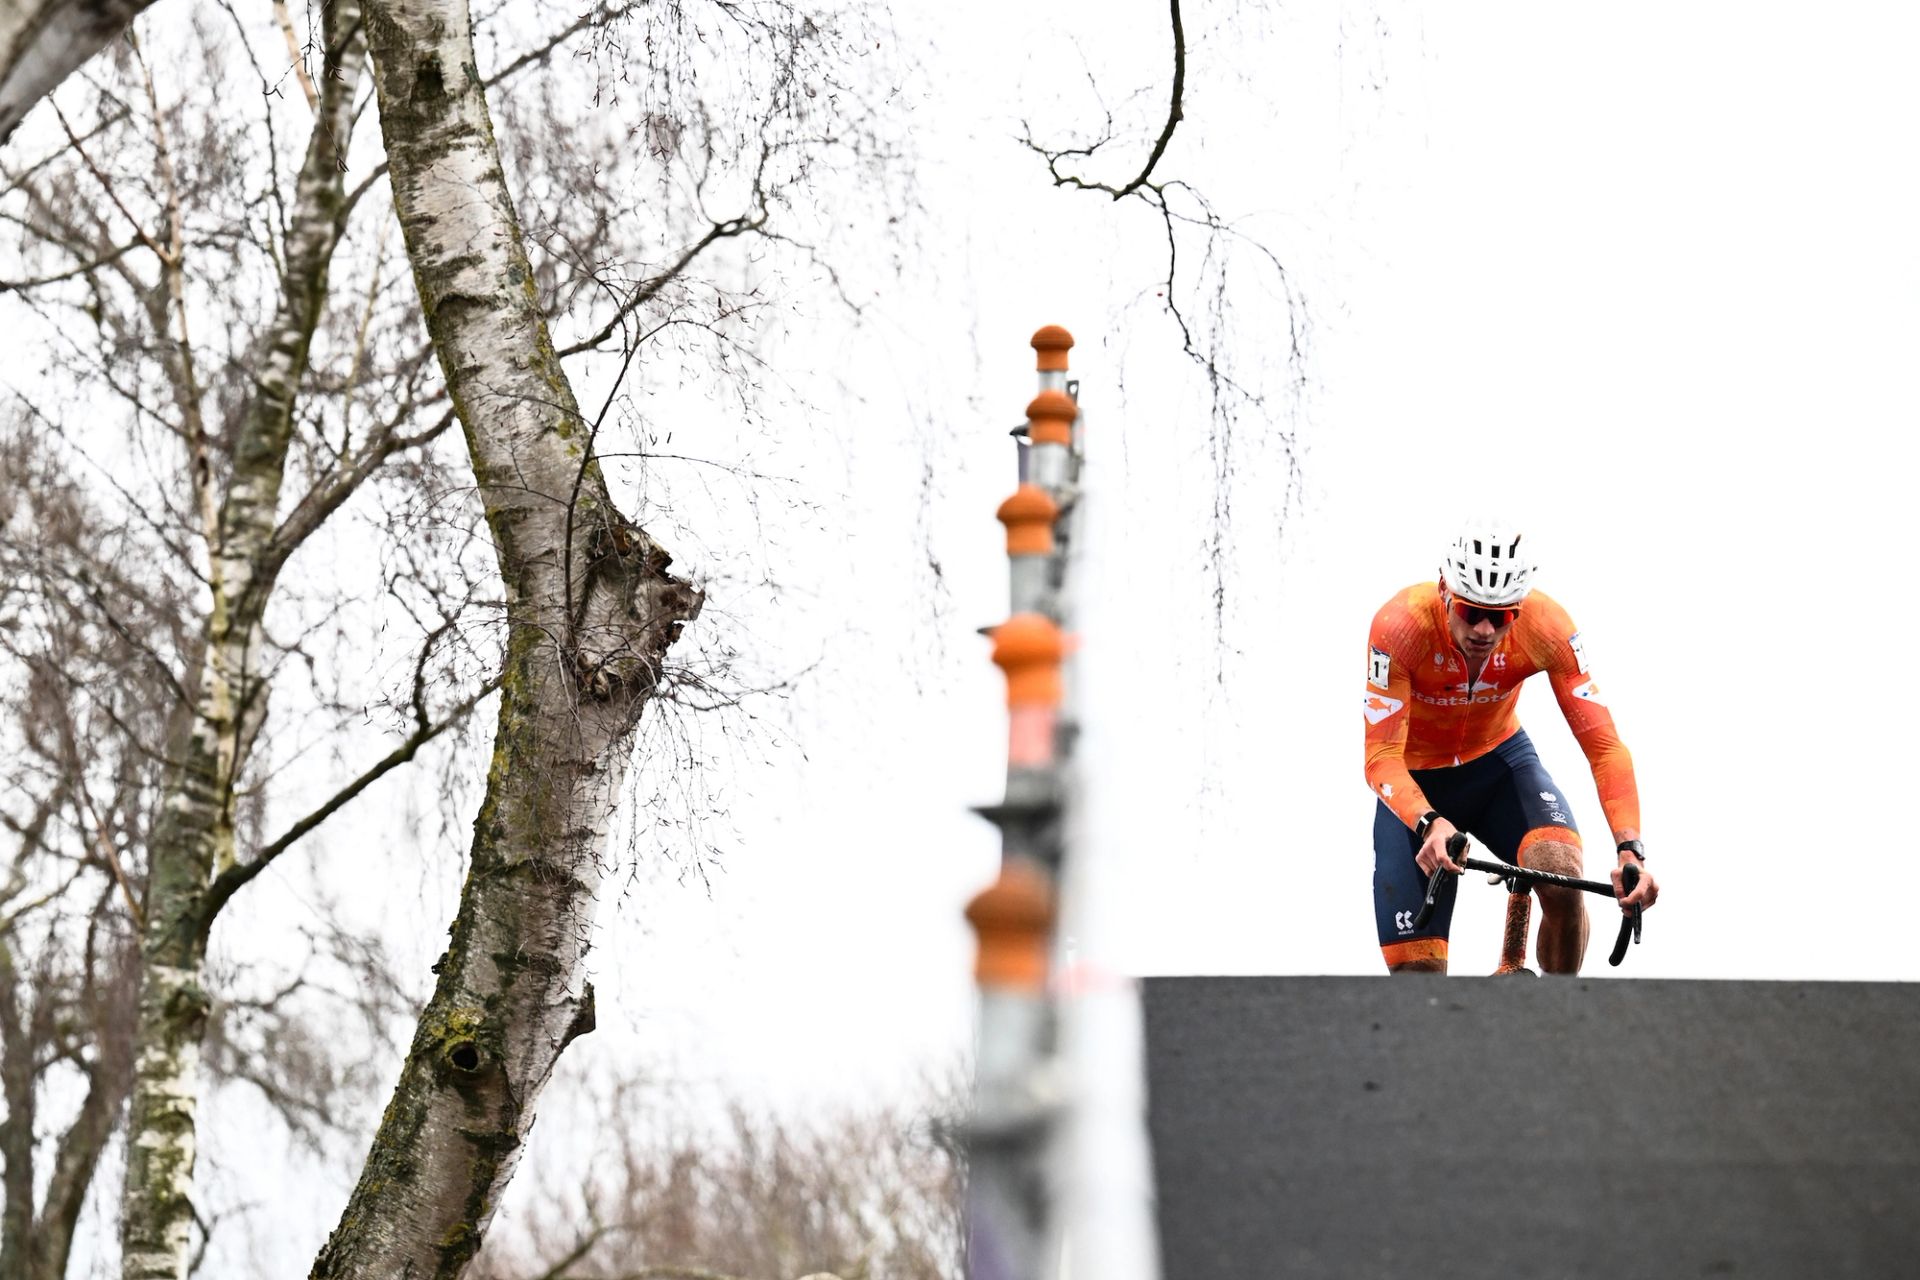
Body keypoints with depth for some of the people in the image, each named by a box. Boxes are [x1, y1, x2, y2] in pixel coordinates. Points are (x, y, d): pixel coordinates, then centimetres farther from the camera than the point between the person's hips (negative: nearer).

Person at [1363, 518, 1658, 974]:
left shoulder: (1546, 626, -27)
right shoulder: (1400, 626, -32)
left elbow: (1603, 744, -26)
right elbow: (1382, 757, -33)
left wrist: (1630, 848, -40)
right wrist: (1428, 823, -52)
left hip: (1499, 760, 1)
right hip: (1416, 782, -1)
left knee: (1563, 878, -29)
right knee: (1418, 971, -11)